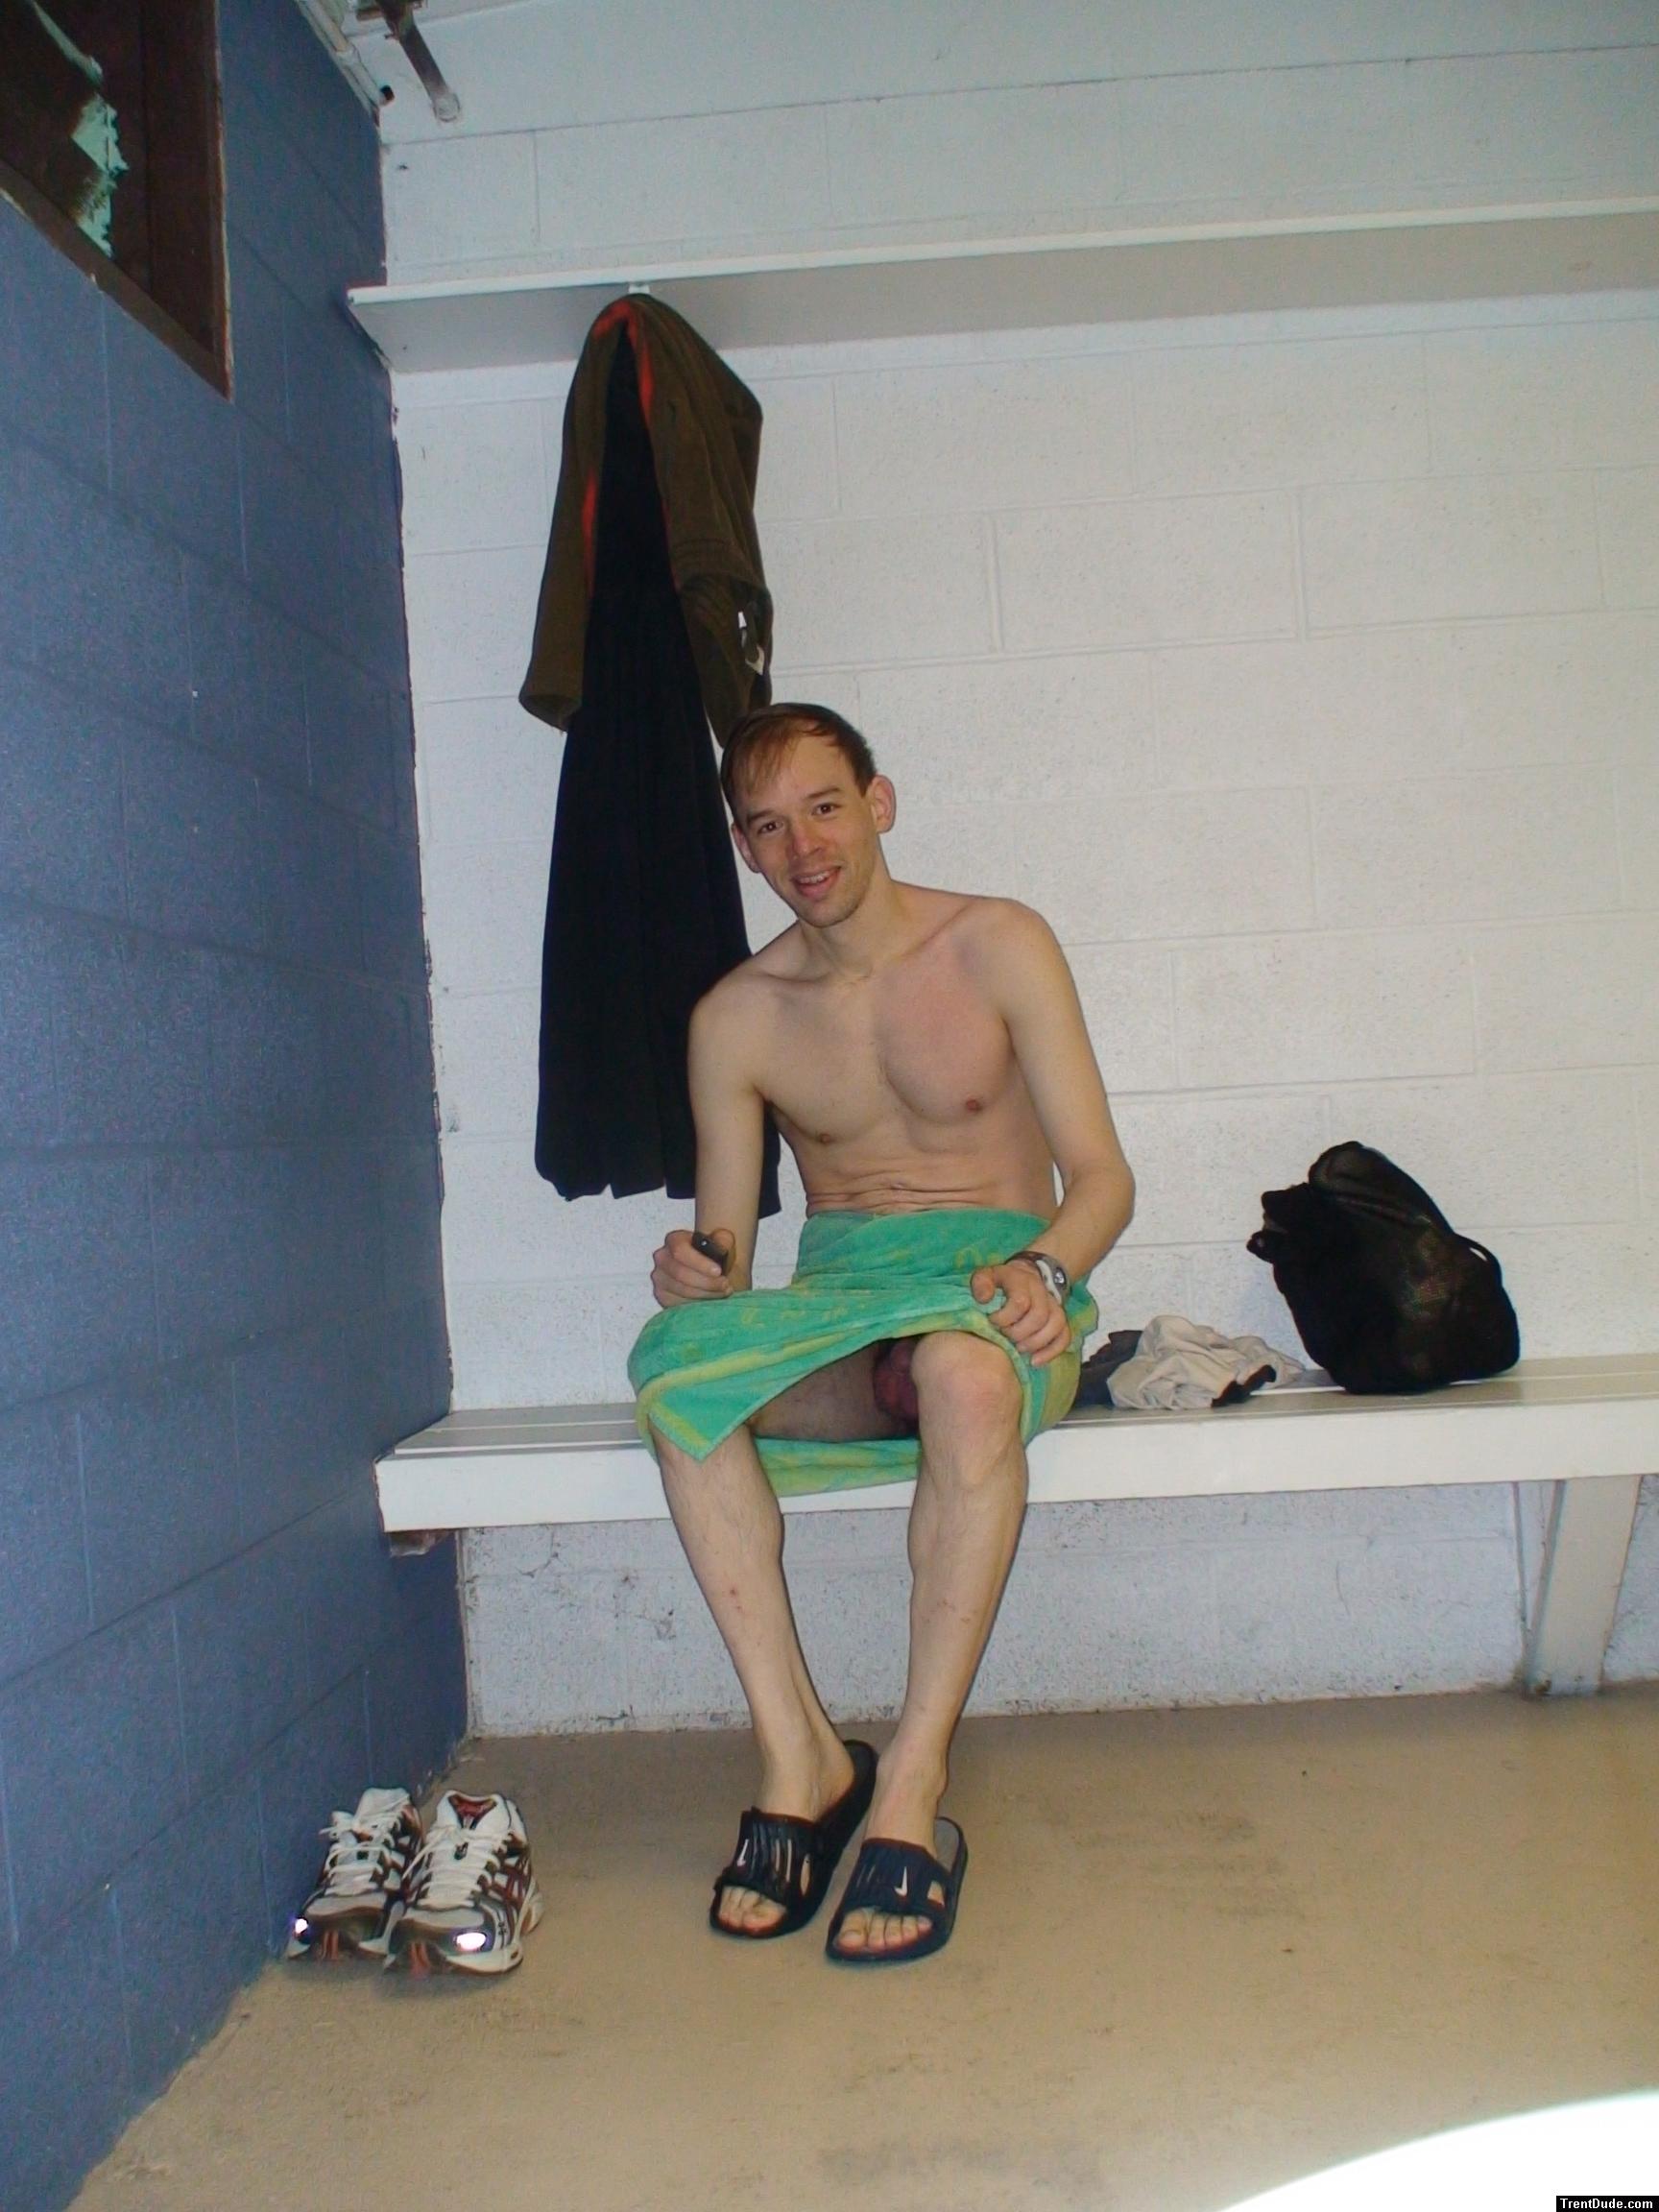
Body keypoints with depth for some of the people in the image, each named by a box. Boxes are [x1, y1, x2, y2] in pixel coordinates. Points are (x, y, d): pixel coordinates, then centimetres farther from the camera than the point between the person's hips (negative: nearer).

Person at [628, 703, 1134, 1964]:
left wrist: (1043, 1269, -26)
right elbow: (728, 1255, 6)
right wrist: (698, 1271, -19)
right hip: (835, 1296, 3)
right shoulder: (735, 1019, 5)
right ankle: (797, 1755, -24)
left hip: (997, 1285, -2)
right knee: (675, 1363, -30)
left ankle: (913, 1785, -30)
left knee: (965, 1371, -39)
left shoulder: (1000, 949, -1)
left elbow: (1103, 1176, -4)